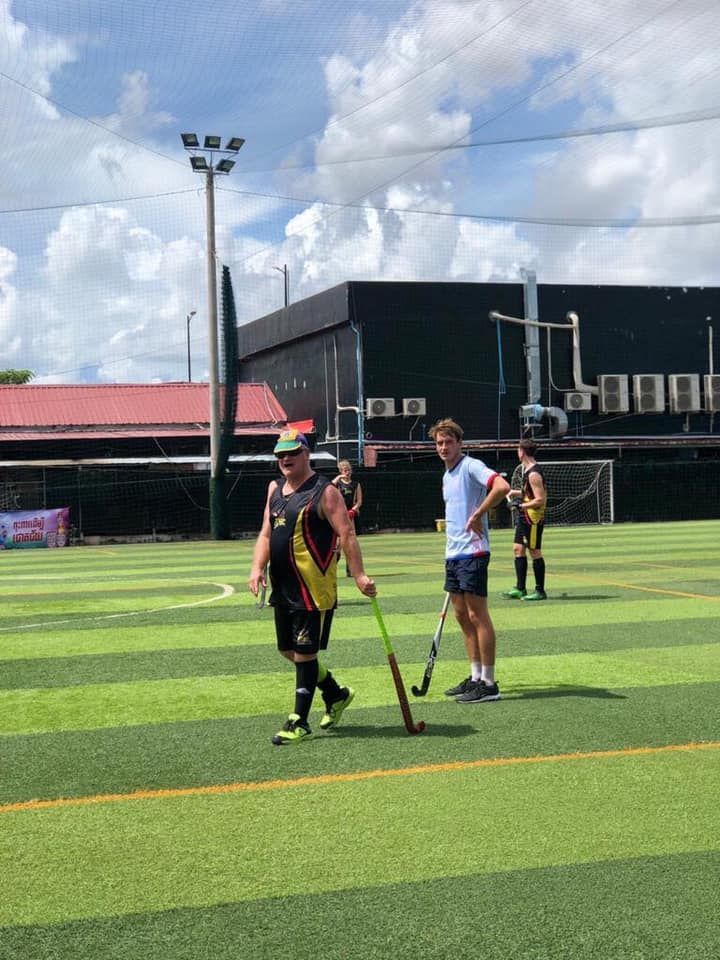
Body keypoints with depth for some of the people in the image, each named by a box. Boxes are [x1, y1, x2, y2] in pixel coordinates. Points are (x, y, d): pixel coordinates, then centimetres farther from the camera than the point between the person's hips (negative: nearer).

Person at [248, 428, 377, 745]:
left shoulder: (324, 491, -9)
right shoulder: (275, 488, 13)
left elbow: (346, 534, -14)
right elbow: (266, 533, 16)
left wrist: (359, 575, -22)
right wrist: (258, 567, 1)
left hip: (314, 588, -8)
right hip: (282, 588, 8)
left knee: (304, 652, -5)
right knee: (289, 650, 15)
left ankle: (299, 722, 3)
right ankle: (336, 695, 34)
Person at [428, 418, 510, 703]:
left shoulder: (471, 467, -11)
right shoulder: (447, 476, 18)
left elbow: (502, 487, -26)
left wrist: (477, 516, -22)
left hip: (472, 552, -9)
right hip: (453, 554, 9)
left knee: (477, 615, -7)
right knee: (462, 615, 11)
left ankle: (488, 684, -2)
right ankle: (475, 677, 19)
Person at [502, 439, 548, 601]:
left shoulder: (533, 474, -19)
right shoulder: (528, 470, 11)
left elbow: (540, 499, -23)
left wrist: (520, 505, -18)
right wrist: (516, 493, 19)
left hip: (533, 518, -10)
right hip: (524, 517, 10)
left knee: (535, 552, -3)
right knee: (518, 549, 11)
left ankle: (540, 591, 5)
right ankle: (520, 589, 15)